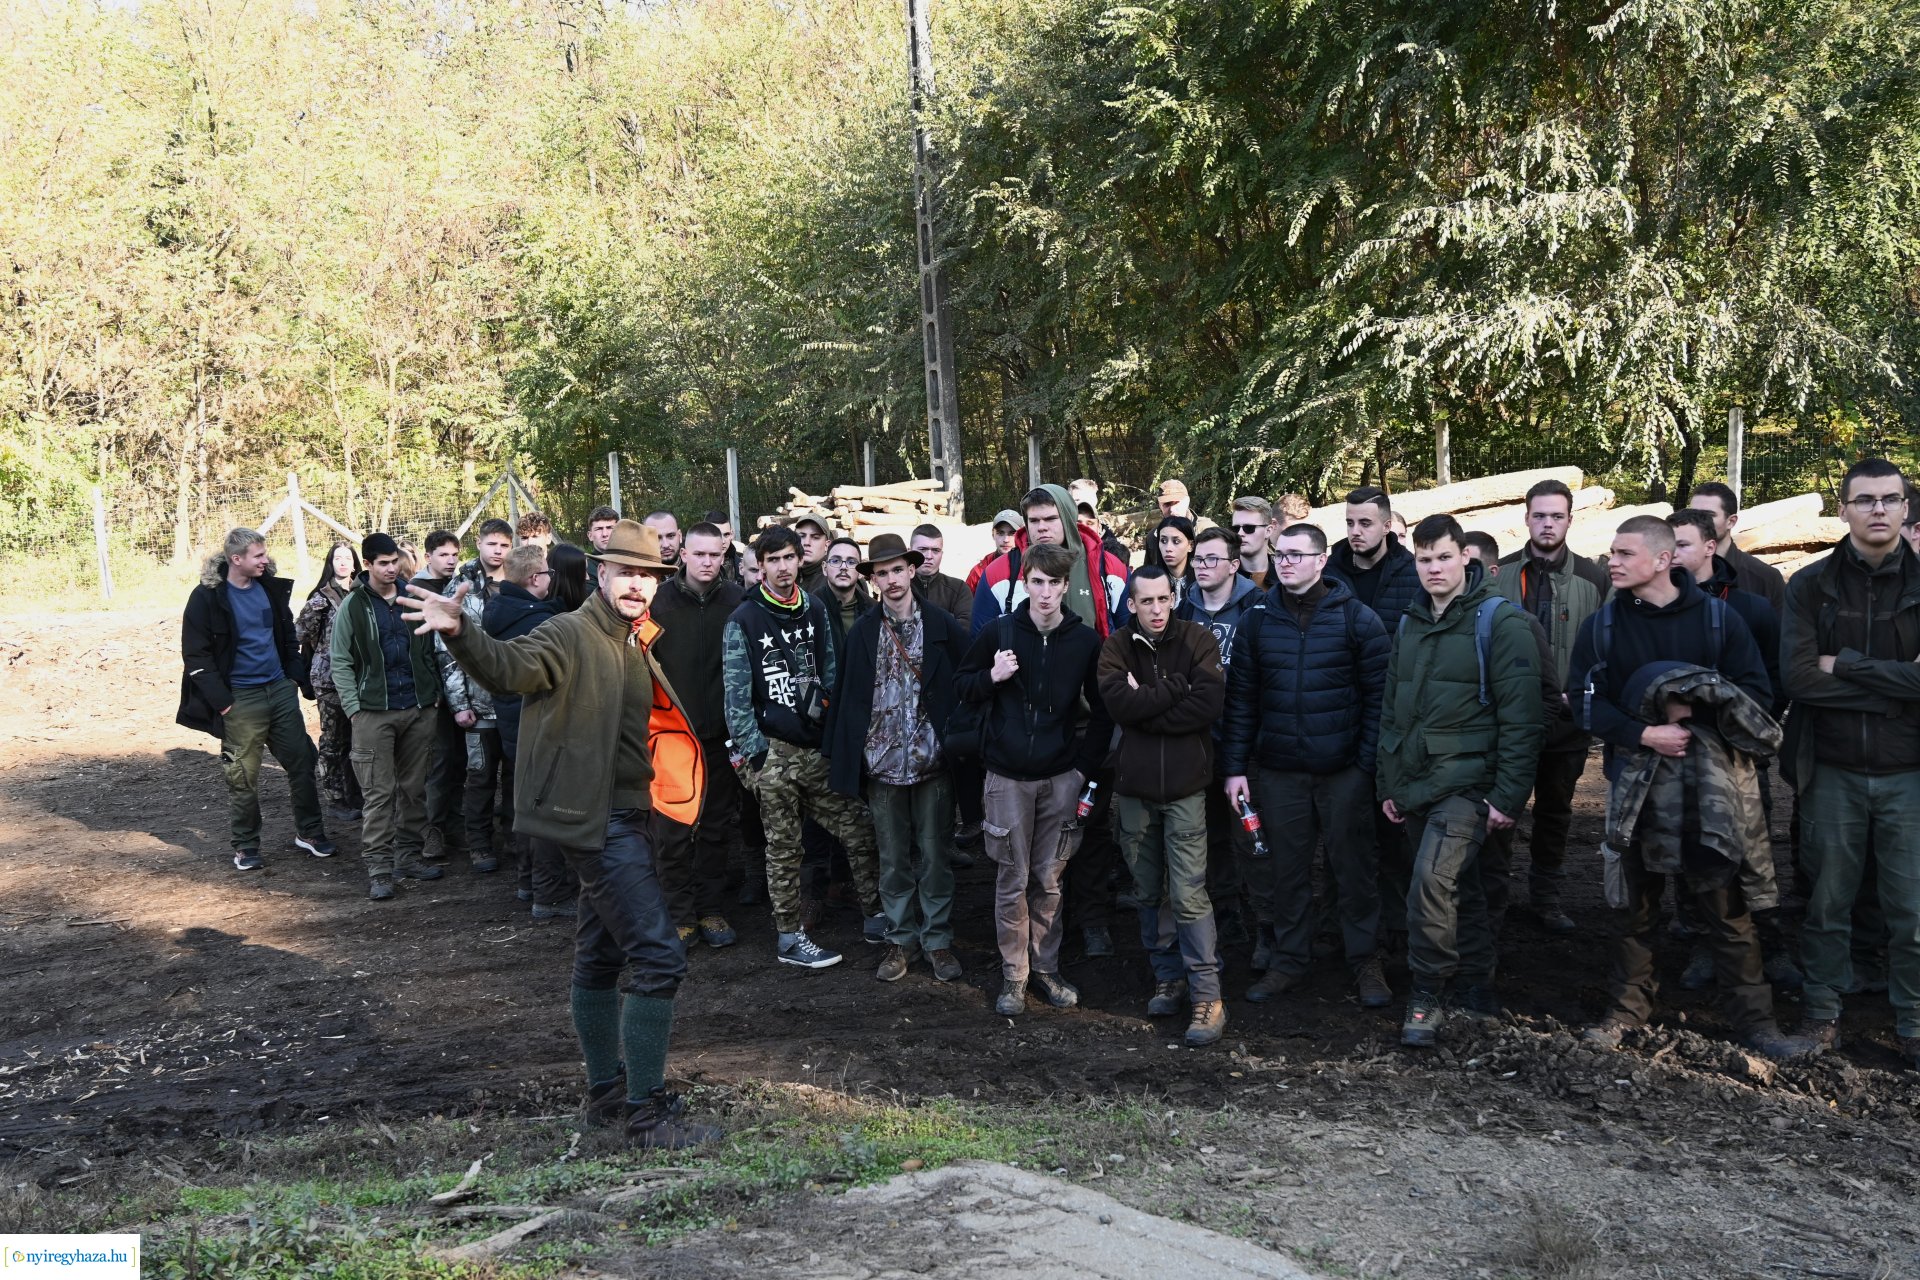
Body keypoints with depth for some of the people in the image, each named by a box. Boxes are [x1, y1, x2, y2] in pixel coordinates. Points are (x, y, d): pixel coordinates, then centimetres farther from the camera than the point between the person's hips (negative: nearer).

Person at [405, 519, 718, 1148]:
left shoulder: (636, 645, 12)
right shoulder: (572, 634, -14)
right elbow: (514, 665, -35)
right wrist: (460, 634, -50)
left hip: (619, 818, 9)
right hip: (597, 819, -9)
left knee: (601, 956, 17)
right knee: (658, 955, -13)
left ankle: (607, 1093, 29)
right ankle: (648, 1111, -5)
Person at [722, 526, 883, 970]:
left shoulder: (815, 610, 9)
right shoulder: (743, 621, -6)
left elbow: (830, 675, 13)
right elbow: (736, 694, -8)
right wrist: (753, 750, -12)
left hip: (817, 747, 5)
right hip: (773, 751, -4)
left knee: (859, 828, 4)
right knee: (784, 847, 4)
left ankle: (876, 917, 17)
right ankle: (789, 938, 15)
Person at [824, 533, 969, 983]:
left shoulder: (944, 626, -3)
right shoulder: (862, 633, 2)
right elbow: (845, 697, 2)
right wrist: (841, 758, -2)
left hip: (932, 759, -1)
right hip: (882, 761, 1)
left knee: (935, 854, 7)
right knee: (893, 857, 11)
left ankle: (937, 939, 19)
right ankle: (901, 939, 23)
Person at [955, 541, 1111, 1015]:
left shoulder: (1086, 640, 0)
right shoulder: (998, 632, -3)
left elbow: (1103, 709, 7)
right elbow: (962, 686, 7)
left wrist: (1085, 764, 0)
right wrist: (992, 677, -13)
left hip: (1062, 776, 1)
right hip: (1008, 776, -1)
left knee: (1049, 881, 9)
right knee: (1012, 882, 3)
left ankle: (1045, 968, 22)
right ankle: (1013, 976, 14)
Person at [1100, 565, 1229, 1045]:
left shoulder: (1198, 640, -3)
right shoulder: (1117, 647, 2)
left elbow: (1209, 704, -17)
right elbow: (1118, 702, -15)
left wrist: (1145, 707, -14)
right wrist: (1176, 687, -16)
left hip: (1184, 787, -3)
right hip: (1133, 788, 3)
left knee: (1189, 894, -7)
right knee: (1149, 893, 13)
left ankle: (1208, 996, 0)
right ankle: (1168, 978, 28)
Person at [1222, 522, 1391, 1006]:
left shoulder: (1357, 619, -4)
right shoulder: (1256, 620, 3)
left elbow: (1378, 695, -4)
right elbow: (1240, 698, 4)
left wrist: (1370, 764, -9)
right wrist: (1235, 767, 0)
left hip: (1344, 770, -2)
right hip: (1277, 771, 2)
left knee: (1355, 866, 7)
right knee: (1286, 870, 10)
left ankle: (1366, 962, 21)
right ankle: (1288, 961, 23)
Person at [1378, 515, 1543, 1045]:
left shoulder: (1499, 621, -8)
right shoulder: (1410, 624, 14)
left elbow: (1521, 716, -11)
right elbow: (1392, 707, 20)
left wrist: (1509, 794, -15)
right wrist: (1387, 781, 16)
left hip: (1468, 783, -7)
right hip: (1415, 783, 7)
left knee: (1432, 880, -20)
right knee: (1459, 889, 15)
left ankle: (1427, 994, -6)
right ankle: (1475, 989, 25)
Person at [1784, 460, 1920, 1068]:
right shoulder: (1811, 586, 0)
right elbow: (1798, 676, -12)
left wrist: (1846, 665, -14)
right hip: (1832, 772, 0)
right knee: (1827, 902, 10)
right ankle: (1823, 1011, 23)